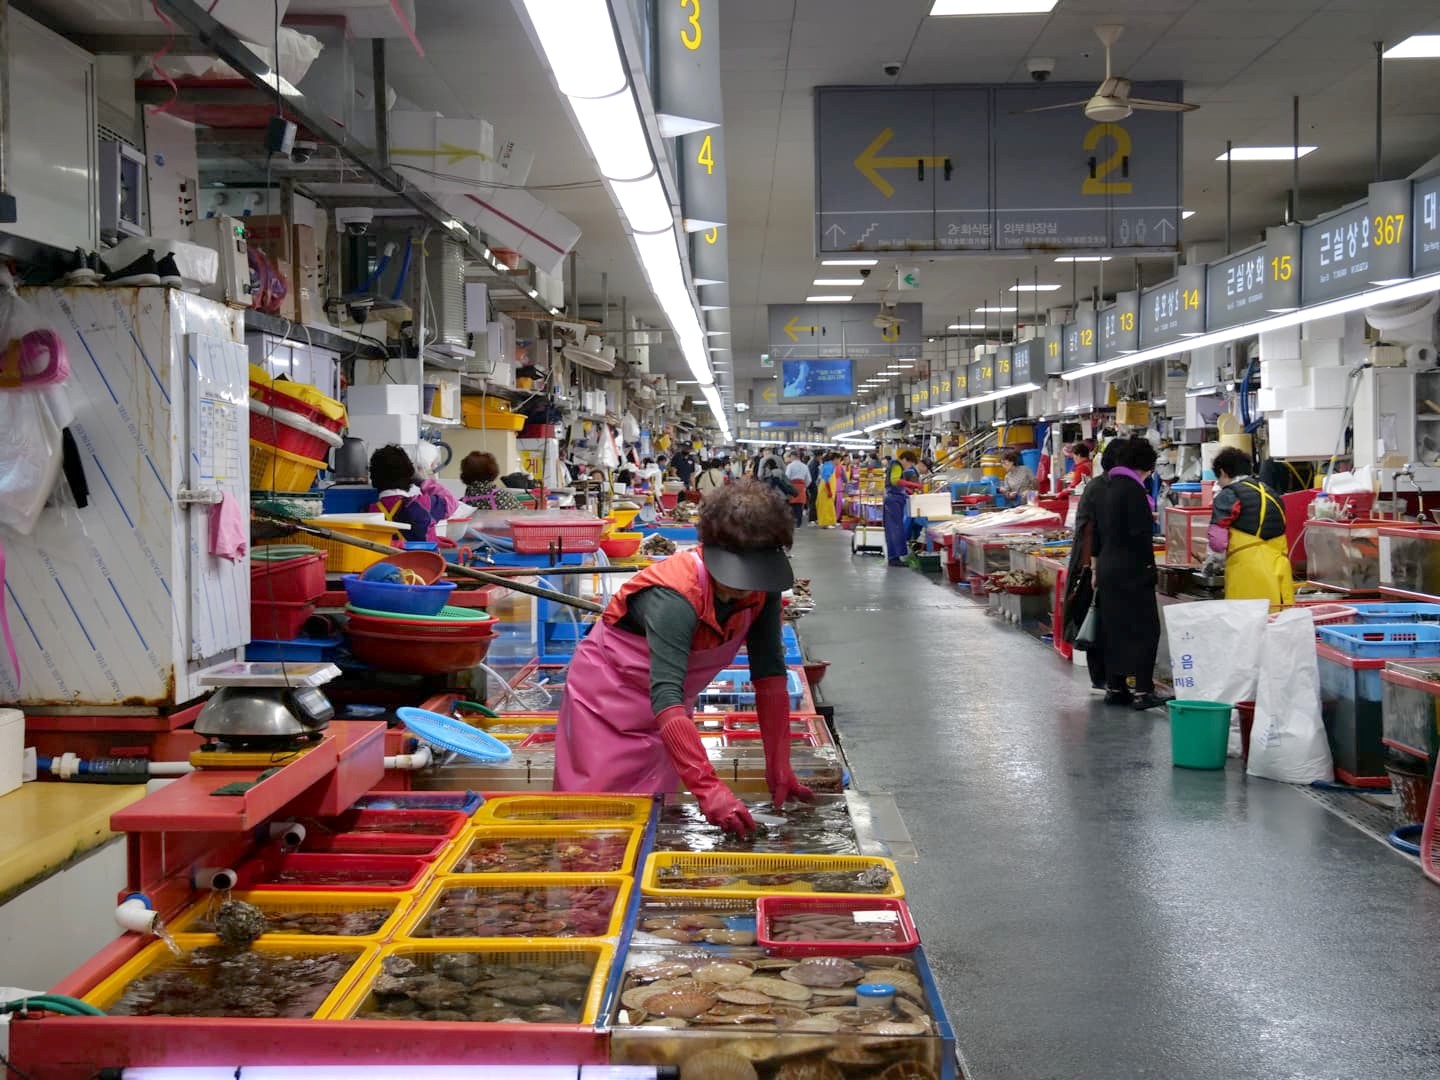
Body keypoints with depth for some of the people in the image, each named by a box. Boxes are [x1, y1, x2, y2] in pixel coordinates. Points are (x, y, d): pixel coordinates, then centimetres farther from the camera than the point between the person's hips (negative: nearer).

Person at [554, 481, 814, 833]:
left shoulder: (761, 590, -17)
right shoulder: (674, 598, -37)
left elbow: (769, 673, -13)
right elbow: (664, 696, -44)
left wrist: (779, 768, -18)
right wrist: (708, 788, -52)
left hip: (666, 704, 6)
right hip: (608, 695, -6)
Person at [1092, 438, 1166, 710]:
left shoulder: (1106, 490, 13)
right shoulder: (1133, 490, -13)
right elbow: (1140, 534, -19)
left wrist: (1097, 568, 26)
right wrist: (1148, 566, -10)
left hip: (1107, 568, 9)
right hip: (1132, 570, -8)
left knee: (1113, 629, 12)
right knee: (1144, 629, -4)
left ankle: (1114, 688, 15)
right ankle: (1143, 690, -8)